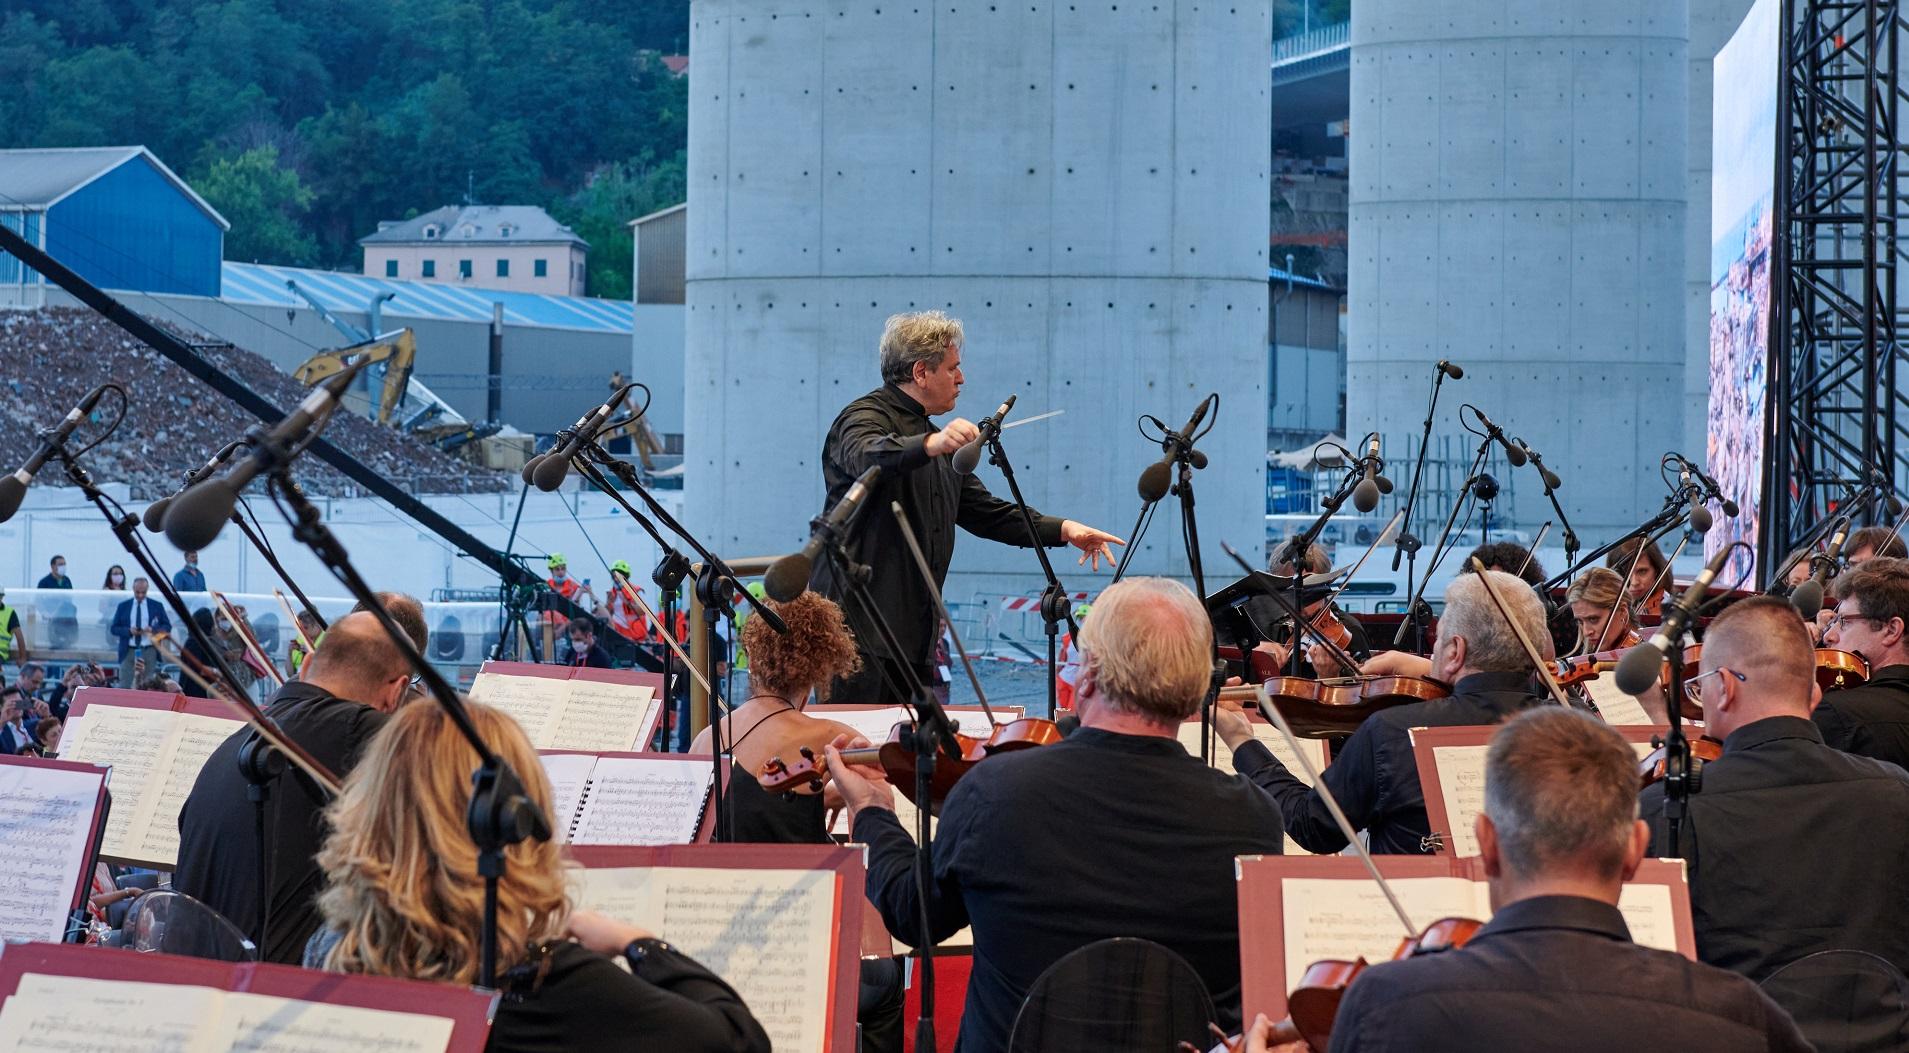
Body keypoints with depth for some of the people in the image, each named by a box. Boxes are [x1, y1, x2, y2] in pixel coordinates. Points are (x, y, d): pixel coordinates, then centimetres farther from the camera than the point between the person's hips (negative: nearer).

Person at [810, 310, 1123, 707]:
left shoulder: (932, 436, 25)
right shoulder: (863, 417, -4)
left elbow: (983, 510, 27)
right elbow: (868, 458, -29)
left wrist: (1062, 530, 14)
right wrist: (933, 445, -47)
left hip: (912, 633, 9)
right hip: (858, 626, -9)